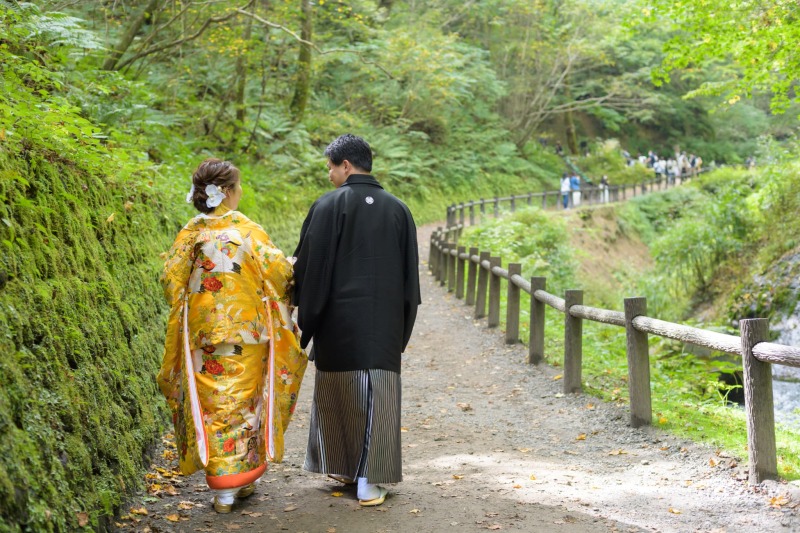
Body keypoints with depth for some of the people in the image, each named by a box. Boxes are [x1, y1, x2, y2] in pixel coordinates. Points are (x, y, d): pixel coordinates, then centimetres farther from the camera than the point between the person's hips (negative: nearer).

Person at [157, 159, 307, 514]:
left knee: (212, 405, 7)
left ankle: (223, 491, 7)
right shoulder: (247, 229, -7)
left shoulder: (190, 234, 1)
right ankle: (244, 477, 18)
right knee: (244, 403, 11)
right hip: (246, 334, -2)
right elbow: (278, 271, -8)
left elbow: (171, 280, 1)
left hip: (203, 336, 2)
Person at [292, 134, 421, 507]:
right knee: (376, 396, 5)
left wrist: (305, 320, 3)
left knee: (336, 392, 14)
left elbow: (310, 267, -7)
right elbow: (410, 276, 9)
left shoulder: (329, 206, -6)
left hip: (339, 320, -2)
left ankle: (341, 466, 25)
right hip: (385, 325, 2)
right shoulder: (397, 209, 6)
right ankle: (368, 480, 3)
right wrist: (402, 330, 15)